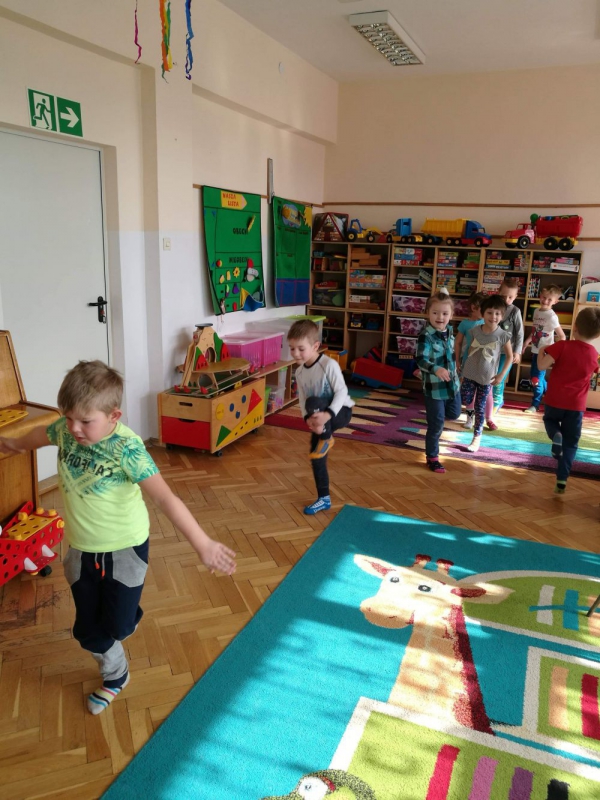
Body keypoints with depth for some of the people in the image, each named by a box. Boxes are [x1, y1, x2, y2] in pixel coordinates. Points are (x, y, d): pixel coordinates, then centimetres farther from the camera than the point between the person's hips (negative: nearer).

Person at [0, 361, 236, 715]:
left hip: (125, 547, -5)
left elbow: (165, 498, -37)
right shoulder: (66, 430, -13)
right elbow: (42, 434, 13)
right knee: (89, 631, 15)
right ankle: (115, 676, 43)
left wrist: (202, 543, -43)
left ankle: (127, 615, 46)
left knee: (118, 626, 8)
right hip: (81, 549, 5)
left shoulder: (127, 448, -29)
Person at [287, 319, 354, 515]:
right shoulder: (299, 373, -1)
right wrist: (308, 418, -20)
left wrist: (328, 414, -35)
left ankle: (327, 439, -14)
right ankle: (324, 499, 18)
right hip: (321, 419, 7)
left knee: (313, 403, -37)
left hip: (340, 411, -7)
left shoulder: (329, 365, -21)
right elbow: (302, 401, 0)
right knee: (316, 457, 3)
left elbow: (342, 391, -23)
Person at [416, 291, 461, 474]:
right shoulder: (425, 335, -22)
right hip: (434, 387, -7)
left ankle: (432, 414, 51)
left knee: (454, 414, 23)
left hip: (452, 384, 7)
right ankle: (432, 458, 18)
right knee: (436, 425, 1)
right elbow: (420, 360, -32)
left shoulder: (449, 331, 1)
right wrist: (435, 369, -47)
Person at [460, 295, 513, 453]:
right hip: (469, 374, 2)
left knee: (480, 408, 5)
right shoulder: (475, 331, -6)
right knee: (464, 402, 2)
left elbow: (510, 357, -4)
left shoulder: (503, 336, -13)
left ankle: (477, 437, 18)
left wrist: (501, 375, -8)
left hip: (487, 378, -2)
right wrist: (465, 367, 10)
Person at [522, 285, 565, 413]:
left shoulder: (551, 317, -18)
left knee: (536, 378, -3)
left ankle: (535, 405, 11)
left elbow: (562, 337, -16)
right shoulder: (537, 311, 4)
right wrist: (527, 341, 10)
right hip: (535, 350, 8)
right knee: (539, 377, 16)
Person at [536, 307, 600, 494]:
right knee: (570, 443, 10)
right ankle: (562, 480, 4)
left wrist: (541, 351, 0)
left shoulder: (562, 346, -13)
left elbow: (542, 366, -19)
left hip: (555, 400, -2)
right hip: (576, 405, 2)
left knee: (549, 420, 29)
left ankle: (556, 435, -4)